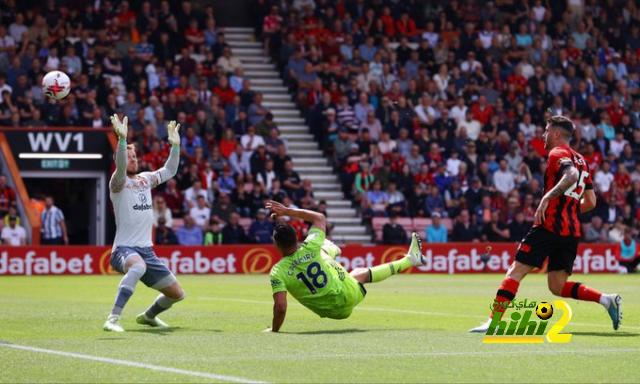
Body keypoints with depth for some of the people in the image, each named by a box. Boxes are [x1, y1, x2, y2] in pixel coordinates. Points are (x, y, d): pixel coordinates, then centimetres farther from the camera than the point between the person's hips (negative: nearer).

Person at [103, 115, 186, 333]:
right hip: (124, 249, -7)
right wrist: (122, 139, -41)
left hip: (146, 250, 7)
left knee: (177, 294, 13)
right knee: (138, 266, -44)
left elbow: (170, 170, 25)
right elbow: (120, 169, -28)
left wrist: (175, 145, 12)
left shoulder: (145, 179, 14)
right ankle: (113, 319, -46)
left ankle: (148, 316, 42)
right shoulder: (119, 183, -6)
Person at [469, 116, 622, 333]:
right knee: (558, 287, 8)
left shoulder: (558, 154, -3)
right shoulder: (580, 160, 21)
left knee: (515, 272, -6)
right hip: (572, 231, 8)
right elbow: (590, 202, 21)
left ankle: (493, 321, -13)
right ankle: (606, 299, -7)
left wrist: (547, 197, -27)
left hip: (549, 226, -8)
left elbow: (571, 176, -26)